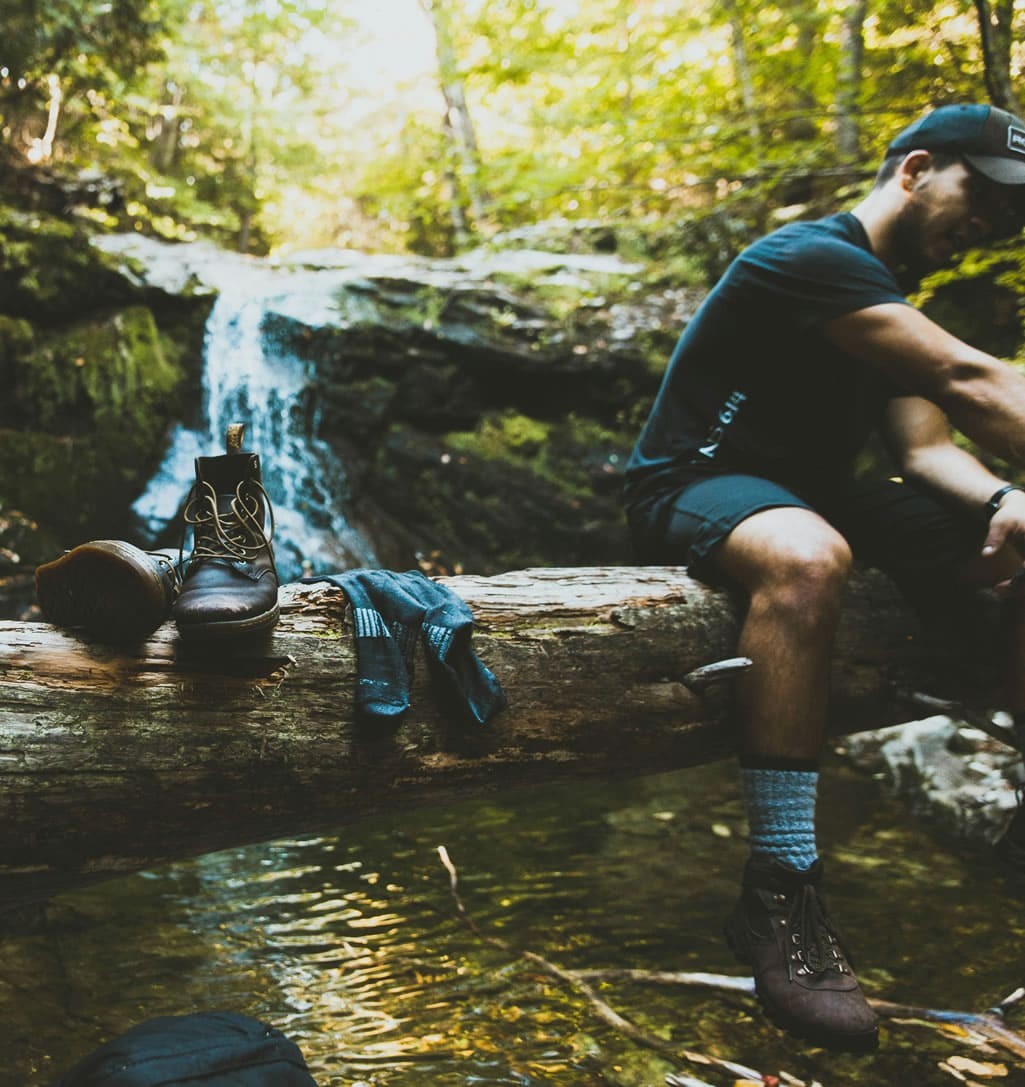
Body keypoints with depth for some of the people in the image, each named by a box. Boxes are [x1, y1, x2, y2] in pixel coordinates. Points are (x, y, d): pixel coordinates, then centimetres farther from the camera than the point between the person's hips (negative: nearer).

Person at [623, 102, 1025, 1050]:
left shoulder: (896, 302, 16)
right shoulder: (812, 258, -15)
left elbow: (927, 446, 3)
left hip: (816, 493, 9)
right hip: (701, 484, -9)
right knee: (808, 560, -43)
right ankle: (780, 893, -36)